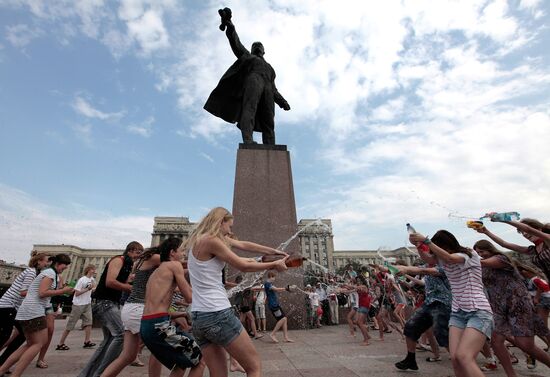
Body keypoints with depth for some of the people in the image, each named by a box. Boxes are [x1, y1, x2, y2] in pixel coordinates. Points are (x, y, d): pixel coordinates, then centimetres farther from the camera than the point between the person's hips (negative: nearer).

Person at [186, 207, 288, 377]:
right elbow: (243, 266, -10)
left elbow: (242, 244, 15)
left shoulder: (199, 240, 15)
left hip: (198, 317, 9)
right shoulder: (211, 240, -14)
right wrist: (274, 264, 3)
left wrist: (273, 251, 17)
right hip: (217, 314, -9)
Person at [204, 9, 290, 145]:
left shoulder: (269, 68, 40)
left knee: (268, 123, -17)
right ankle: (247, 141, -49)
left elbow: (273, 89, 28)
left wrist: (281, 101, 10)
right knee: (250, 108, -32)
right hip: (252, 80, -3)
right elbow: (236, 44, 19)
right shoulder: (247, 56, 35)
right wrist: (230, 27, 5)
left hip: (267, 88, 3)